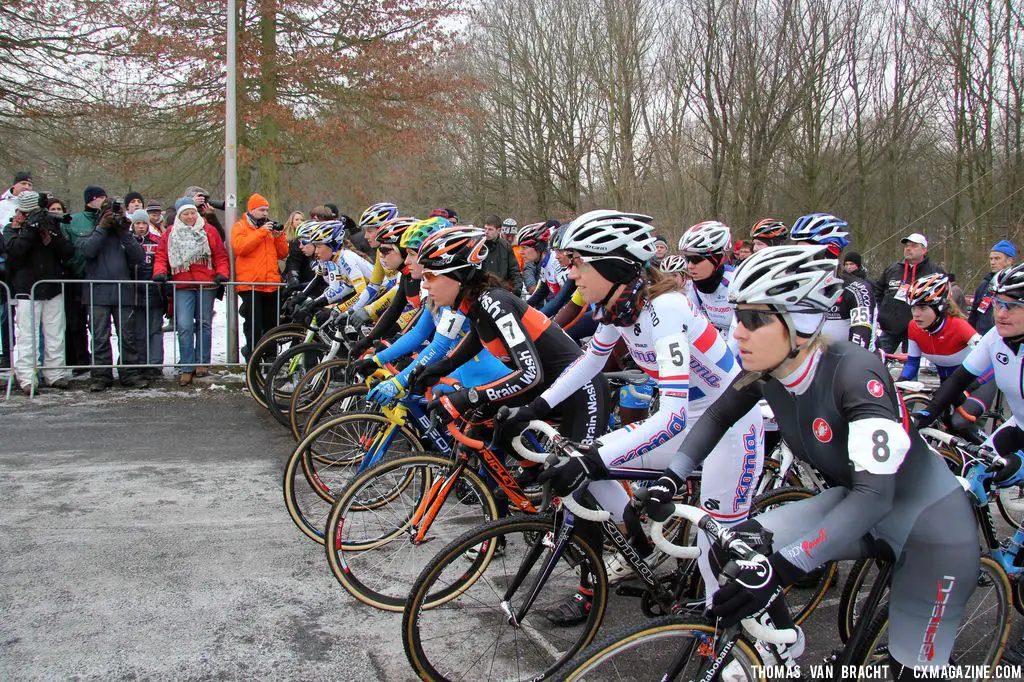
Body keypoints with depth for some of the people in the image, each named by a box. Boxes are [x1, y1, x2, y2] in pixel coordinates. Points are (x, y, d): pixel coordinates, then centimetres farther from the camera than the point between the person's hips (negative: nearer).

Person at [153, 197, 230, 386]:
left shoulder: (208, 231, 5)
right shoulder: (170, 233, 8)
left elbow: (221, 256, 6)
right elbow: (161, 256, 8)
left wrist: (222, 273, -8)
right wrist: (160, 272, -8)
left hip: (206, 285, 0)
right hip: (182, 286, 0)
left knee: (204, 325, 10)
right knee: (184, 326, -8)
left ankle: (202, 363, 21)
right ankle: (187, 368, -2)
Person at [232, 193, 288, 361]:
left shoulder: (270, 227, 19)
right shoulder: (240, 226, 4)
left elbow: (283, 254, 16)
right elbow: (239, 246, -16)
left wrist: (279, 236, -1)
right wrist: (261, 232, -15)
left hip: (271, 284, 5)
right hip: (250, 284, -5)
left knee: (271, 325, 11)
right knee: (254, 327, -5)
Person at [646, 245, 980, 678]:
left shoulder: (853, 371, -32)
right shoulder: (766, 373, -14)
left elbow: (875, 493, -39)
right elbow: (717, 417, 4)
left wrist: (782, 568, -47)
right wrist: (671, 478, -10)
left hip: (929, 520, -5)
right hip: (853, 505, 5)